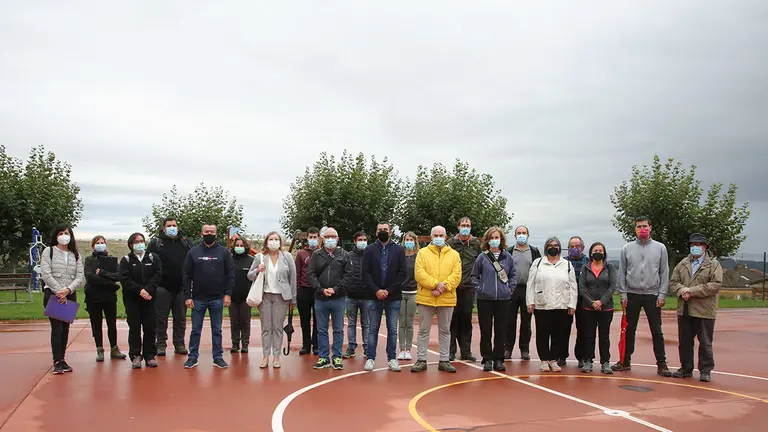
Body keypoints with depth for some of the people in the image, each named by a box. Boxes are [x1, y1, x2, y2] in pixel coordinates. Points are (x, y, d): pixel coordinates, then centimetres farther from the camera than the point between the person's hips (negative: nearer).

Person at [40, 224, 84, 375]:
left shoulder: (75, 254, 11)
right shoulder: (49, 251, 1)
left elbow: (80, 276, 3)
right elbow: (45, 274, -9)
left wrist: (68, 290, -13)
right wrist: (59, 292, -14)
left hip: (70, 295, 4)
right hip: (52, 294, -4)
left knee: (65, 328, 7)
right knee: (57, 328, -9)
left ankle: (62, 359, 14)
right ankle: (57, 362, -5)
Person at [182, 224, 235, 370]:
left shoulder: (224, 252, 1)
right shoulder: (193, 252, 3)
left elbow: (230, 274, -1)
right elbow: (187, 275, 2)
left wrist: (228, 294, -8)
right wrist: (187, 296, -4)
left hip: (217, 299, 0)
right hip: (198, 298, 1)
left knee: (217, 330, 8)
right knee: (196, 330, 8)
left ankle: (218, 357, 16)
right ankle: (193, 357, 17)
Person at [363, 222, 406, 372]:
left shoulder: (399, 250, 4)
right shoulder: (370, 250, 5)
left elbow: (402, 273, -2)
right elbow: (366, 273, -1)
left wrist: (389, 290, -10)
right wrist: (376, 290, -12)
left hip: (393, 297, 0)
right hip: (375, 297, 0)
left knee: (392, 329, 6)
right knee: (373, 329, 6)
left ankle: (392, 358, 14)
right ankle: (370, 358, 13)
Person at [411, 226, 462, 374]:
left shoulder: (454, 255, 7)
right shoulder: (422, 253, 4)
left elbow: (456, 275, -3)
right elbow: (419, 273, -8)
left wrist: (443, 287, -17)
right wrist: (436, 284, -18)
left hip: (447, 299, 1)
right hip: (425, 298, -1)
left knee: (445, 331, 10)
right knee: (423, 330, 6)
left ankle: (444, 360, 18)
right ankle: (421, 360, 14)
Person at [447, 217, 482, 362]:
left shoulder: (476, 244, 7)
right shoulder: (450, 243, 3)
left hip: (469, 287, 2)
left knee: (466, 320, 7)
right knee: (453, 319, 0)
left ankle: (466, 351, 13)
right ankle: (451, 351, 8)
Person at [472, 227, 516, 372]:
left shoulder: (508, 257, 5)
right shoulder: (482, 257, 0)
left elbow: (512, 275, 15)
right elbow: (474, 275, 9)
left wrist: (510, 288, 2)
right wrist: (479, 288, -1)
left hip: (503, 299, 1)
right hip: (485, 299, -1)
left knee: (501, 330, 5)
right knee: (485, 331, 4)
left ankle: (498, 359, 15)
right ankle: (487, 359, 14)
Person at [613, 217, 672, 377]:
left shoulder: (660, 248, 4)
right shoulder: (627, 249, 5)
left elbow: (664, 273, 2)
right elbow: (622, 273, 5)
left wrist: (662, 294, -5)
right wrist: (623, 294, -1)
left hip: (652, 295, -1)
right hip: (632, 295, 1)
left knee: (657, 331, 2)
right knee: (629, 330, 8)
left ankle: (661, 364, 9)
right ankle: (625, 361, 17)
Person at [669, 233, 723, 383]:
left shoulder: (714, 265, -1)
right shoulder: (682, 264, 13)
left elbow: (715, 285, -14)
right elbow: (673, 282, 9)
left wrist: (691, 291, -17)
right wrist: (681, 290, -13)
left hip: (704, 311, -4)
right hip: (684, 310, 5)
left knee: (705, 343, 3)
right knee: (684, 342, 11)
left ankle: (705, 370, 14)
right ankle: (686, 368, 22)